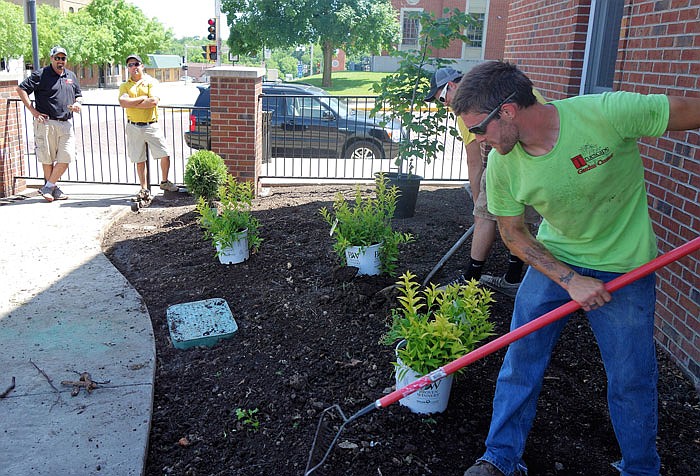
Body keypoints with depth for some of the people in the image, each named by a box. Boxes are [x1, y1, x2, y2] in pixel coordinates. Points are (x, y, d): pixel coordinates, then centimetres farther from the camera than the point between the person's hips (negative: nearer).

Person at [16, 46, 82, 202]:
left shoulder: (71, 76, 16)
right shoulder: (41, 74, -1)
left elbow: (79, 95, 28)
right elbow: (21, 89, -4)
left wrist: (77, 103, 4)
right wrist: (33, 110, -9)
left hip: (66, 124, 5)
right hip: (46, 123, -4)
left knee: (66, 157, -3)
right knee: (48, 158, 2)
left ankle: (48, 186, 8)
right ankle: (53, 188, 14)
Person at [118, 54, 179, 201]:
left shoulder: (151, 82, 4)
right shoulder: (125, 86, 10)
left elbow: (154, 101, -14)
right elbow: (123, 102, -10)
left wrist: (131, 103, -9)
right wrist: (143, 98, -11)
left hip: (151, 125, -1)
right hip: (134, 127, 1)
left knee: (165, 155, -3)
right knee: (139, 160, 7)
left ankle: (164, 182, 19)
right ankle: (144, 189, 17)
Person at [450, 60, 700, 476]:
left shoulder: (607, 113, -28)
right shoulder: (502, 165, -15)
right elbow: (513, 233, -3)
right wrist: (570, 279, -14)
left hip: (625, 268, -2)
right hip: (554, 261, 3)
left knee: (632, 378, 8)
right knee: (521, 360, 5)